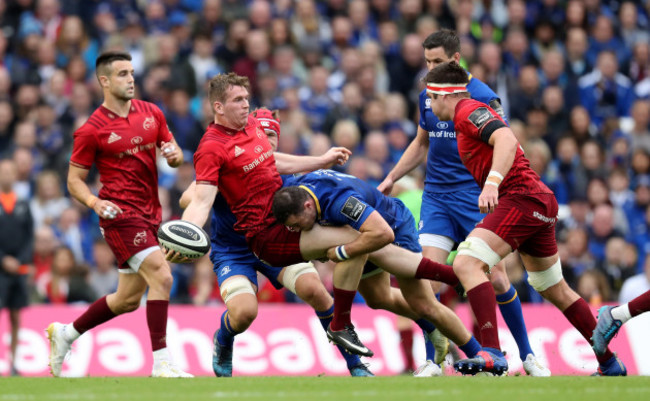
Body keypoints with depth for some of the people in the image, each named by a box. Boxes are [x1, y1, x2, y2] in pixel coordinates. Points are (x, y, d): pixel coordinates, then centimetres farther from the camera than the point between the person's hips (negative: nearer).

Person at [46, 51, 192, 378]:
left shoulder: (151, 113, 9)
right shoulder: (92, 130, -7)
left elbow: (175, 155, 17)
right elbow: (74, 179, -2)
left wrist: (173, 154, -8)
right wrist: (95, 202, -22)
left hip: (149, 215, 7)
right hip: (120, 214, -7)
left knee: (128, 299, 13)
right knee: (161, 277, -22)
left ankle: (65, 334, 31)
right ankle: (162, 363, -21)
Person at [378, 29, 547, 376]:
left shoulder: (482, 97, -9)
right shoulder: (427, 96, 10)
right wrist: (391, 178, 22)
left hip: (474, 197, -5)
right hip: (436, 196, 5)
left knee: (496, 279, -5)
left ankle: (526, 355, 11)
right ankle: (434, 359, -4)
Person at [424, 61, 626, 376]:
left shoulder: (468, 111, -6)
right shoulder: (474, 112, 25)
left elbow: (506, 139, -23)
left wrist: (493, 182, -36)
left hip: (521, 197, -11)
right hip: (542, 202, 11)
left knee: (467, 264, -22)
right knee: (555, 290, 20)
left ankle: (492, 353, -34)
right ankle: (610, 363, 28)